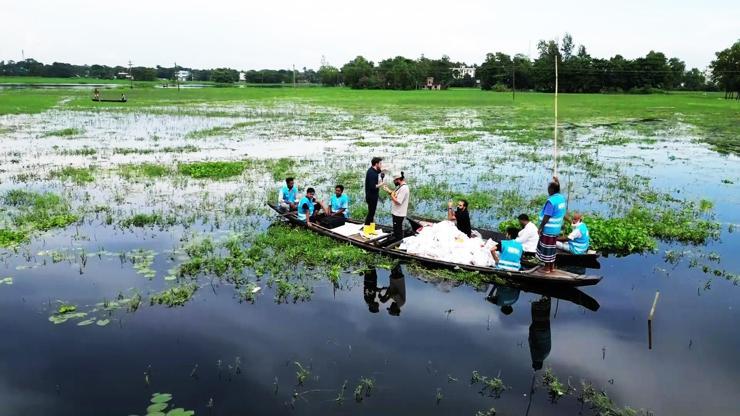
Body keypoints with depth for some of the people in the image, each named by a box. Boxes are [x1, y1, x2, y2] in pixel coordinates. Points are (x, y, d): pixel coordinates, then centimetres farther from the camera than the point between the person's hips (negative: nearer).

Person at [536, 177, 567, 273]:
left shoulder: (551, 201, -23)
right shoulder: (562, 198, 1)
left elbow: (546, 217, -23)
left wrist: (540, 228, -13)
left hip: (548, 229, -8)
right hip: (556, 228, 8)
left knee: (546, 248, 4)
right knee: (552, 247, 18)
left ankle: (547, 267, 13)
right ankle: (552, 266, 26)